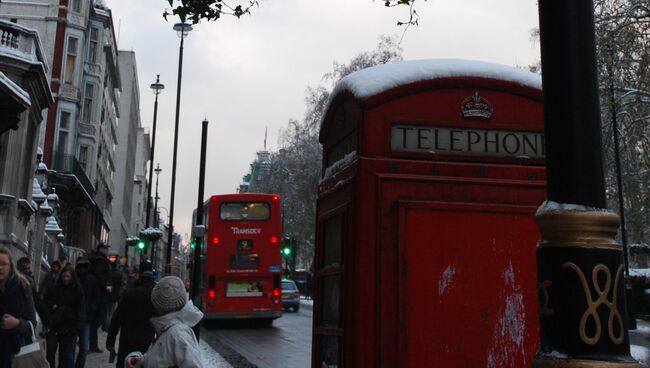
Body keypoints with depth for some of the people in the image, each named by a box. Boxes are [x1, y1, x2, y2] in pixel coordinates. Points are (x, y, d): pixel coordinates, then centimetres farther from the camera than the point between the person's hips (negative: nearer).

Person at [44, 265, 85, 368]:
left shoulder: (78, 291, -2)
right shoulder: (54, 289, 8)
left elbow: (81, 310, -5)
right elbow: (46, 301, 20)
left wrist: (78, 327, -14)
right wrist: (52, 306, -4)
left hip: (69, 327, -3)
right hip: (53, 325, 3)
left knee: (66, 355, 1)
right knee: (49, 351, 2)